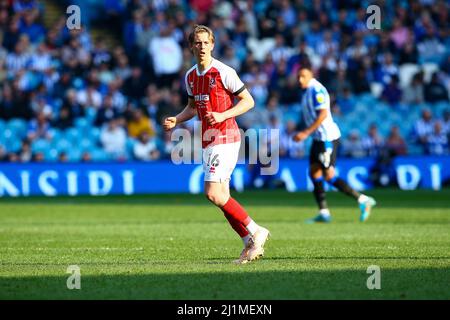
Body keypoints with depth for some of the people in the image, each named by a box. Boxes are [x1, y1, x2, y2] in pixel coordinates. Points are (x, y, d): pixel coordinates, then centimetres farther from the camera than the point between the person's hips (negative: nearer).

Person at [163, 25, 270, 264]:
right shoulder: (190, 77, 11)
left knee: (213, 193, -16)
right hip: (208, 141, 8)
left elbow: (248, 101, -9)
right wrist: (175, 120, 8)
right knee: (222, 196, 5)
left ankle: (255, 231, -5)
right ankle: (250, 242, 12)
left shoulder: (223, 72, -11)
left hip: (225, 139, -8)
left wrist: (222, 116, -20)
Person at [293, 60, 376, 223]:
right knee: (314, 172, 6)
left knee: (329, 176, -10)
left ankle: (362, 200, -6)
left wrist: (306, 133, -21)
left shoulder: (316, 90, -14)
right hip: (319, 138, 10)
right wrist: (304, 133, 19)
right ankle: (323, 212, 5)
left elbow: (323, 114, -22)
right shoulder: (308, 91, 16)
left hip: (327, 137, -10)